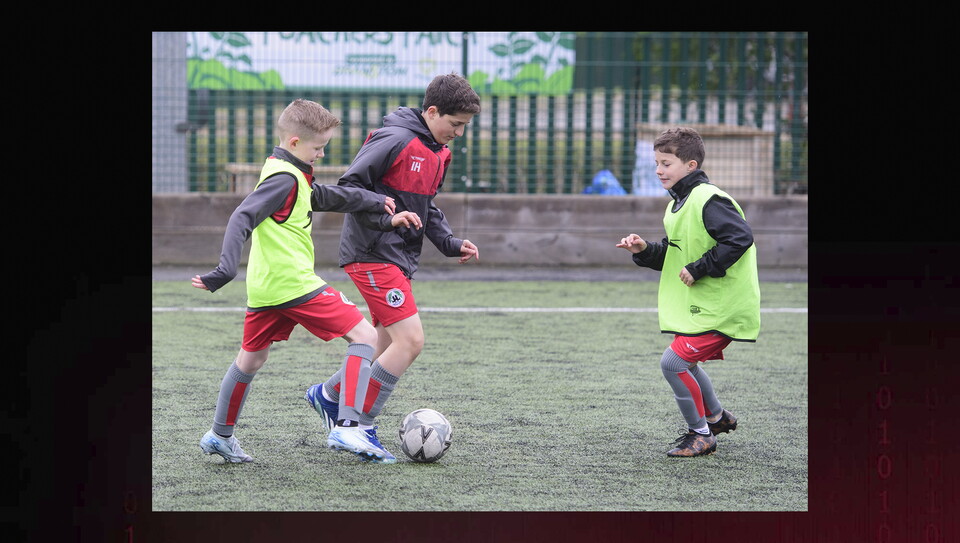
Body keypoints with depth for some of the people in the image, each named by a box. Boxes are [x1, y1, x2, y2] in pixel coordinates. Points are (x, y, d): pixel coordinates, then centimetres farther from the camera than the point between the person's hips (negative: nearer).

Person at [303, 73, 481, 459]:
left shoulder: (438, 153, 14)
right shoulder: (395, 140, -15)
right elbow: (349, 185, -15)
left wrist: (451, 244, 11)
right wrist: (383, 216, -25)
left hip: (400, 260, 10)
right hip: (374, 254, -10)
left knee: (390, 347, 14)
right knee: (410, 340, -15)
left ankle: (328, 395, 34)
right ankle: (355, 425, -8)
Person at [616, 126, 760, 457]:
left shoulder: (708, 200, -19)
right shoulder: (678, 205, 13)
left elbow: (740, 238, -28)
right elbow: (674, 257, 19)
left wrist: (699, 269, -24)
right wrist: (645, 251, 1)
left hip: (721, 305, -10)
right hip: (698, 303, 10)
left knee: (673, 361, -14)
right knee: (685, 361, 24)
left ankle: (700, 435, 1)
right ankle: (716, 417, 45)